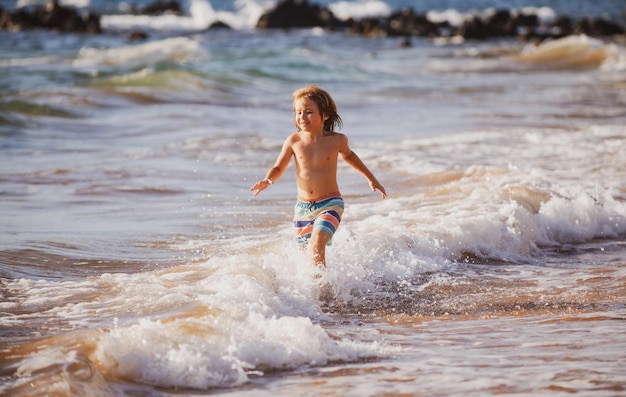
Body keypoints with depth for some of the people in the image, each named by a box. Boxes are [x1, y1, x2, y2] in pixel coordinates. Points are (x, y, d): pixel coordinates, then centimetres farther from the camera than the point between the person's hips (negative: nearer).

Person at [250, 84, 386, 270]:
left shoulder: (336, 140, -7)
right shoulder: (293, 141, -6)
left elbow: (348, 155, 16)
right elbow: (278, 168, 5)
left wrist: (371, 178, 24)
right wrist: (267, 180, -18)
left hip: (330, 204, -3)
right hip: (303, 207, 3)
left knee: (316, 244, -26)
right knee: (306, 251, 14)